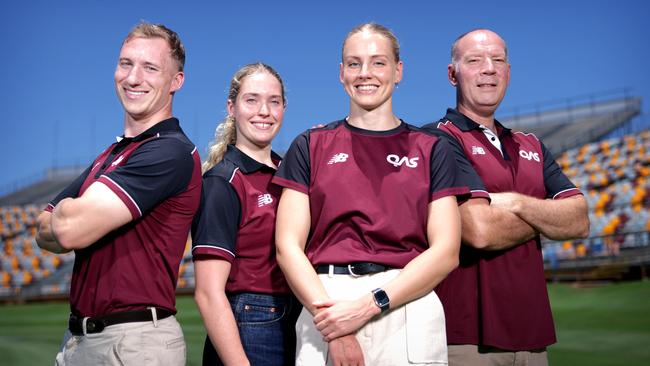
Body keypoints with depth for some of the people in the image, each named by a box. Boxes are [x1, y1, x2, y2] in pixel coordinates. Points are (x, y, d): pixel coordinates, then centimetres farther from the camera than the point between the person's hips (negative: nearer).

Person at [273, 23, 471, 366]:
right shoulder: (310, 146, 8)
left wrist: (370, 304, -13)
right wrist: (329, 319, -12)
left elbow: (446, 252, -1)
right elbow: (288, 245, 1)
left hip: (409, 315, 0)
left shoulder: (431, 150, 7)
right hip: (324, 304, 0)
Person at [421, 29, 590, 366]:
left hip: (530, 332, 7)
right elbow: (479, 230, -19)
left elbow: (579, 220, 4)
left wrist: (518, 204, -13)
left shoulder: (530, 146, 16)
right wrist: (545, 216, -1)